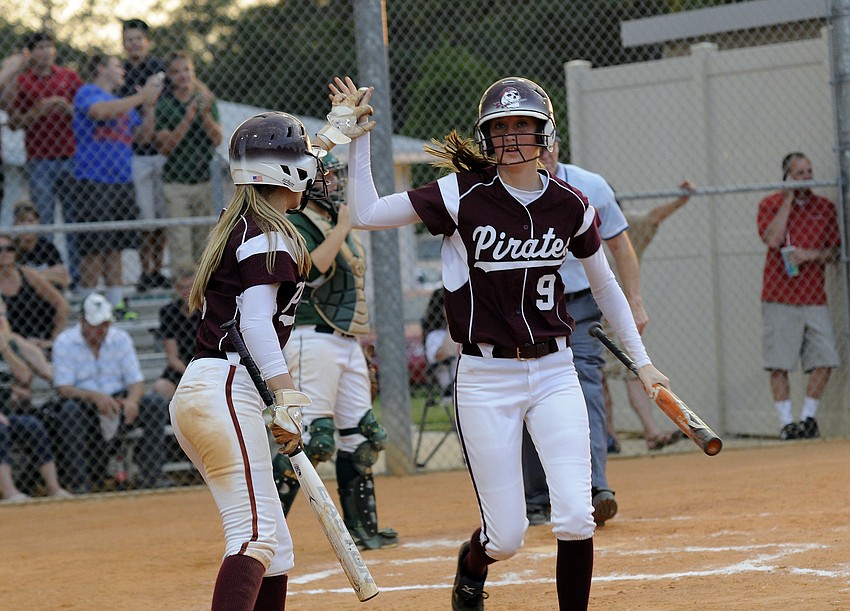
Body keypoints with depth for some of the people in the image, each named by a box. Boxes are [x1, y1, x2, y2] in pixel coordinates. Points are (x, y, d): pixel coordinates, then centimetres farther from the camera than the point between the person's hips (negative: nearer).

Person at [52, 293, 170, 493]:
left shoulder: (121, 339, 6)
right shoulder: (65, 342, -4)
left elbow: (136, 381, -1)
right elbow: (63, 388, -14)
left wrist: (131, 400, -25)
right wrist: (95, 396, -33)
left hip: (118, 401, 3)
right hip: (83, 405, -3)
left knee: (156, 403, -20)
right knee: (70, 409, -37)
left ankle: (150, 477, -20)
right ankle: (79, 483, -31)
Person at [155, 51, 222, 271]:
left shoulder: (207, 101, 9)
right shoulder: (164, 106, 2)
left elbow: (217, 139, 0)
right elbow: (165, 147, -7)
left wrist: (205, 114, -17)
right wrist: (189, 117, -15)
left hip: (204, 180, 3)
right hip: (176, 182, -3)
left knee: (202, 244, 5)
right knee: (180, 245, -8)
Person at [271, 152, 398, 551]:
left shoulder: (336, 221, 19)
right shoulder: (295, 223, -9)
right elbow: (311, 272, -25)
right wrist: (341, 229, -21)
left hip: (347, 341, 9)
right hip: (314, 338, -9)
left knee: (359, 436, 10)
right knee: (311, 437, -14)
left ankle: (361, 528, 17)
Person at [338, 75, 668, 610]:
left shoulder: (570, 205, 0)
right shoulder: (463, 195, -7)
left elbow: (606, 287, 13)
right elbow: (366, 215, -8)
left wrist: (642, 361, 12)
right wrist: (360, 139, -13)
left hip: (555, 372, 2)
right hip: (486, 379, -2)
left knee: (576, 516, -12)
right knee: (507, 535, 1)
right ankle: (472, 567, 38)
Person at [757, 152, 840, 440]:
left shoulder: (825, 206, 12)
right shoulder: (770, 204, 3)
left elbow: (834, 251, 11)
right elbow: (772, 239, -14)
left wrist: (811, 255, -9)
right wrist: (788, 199, -11)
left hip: (815, 296, 3)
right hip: (780, 297, -3)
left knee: (824, 360, -5)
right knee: (779, 364, -6)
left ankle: (808, 417, 8)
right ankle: (786, 422, -1)